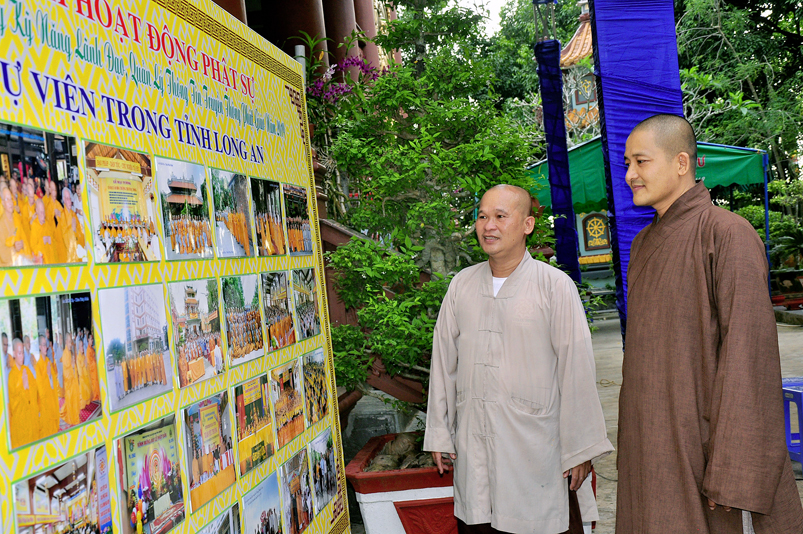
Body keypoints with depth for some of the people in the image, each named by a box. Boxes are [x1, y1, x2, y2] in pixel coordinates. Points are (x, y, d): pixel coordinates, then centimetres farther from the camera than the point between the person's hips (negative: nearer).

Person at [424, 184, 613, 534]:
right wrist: (438, 434, 13)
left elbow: (577, 371, -4)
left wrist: (581, 449, -2)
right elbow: (443, 363, 12)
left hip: (533, 447, -3)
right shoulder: (461, 286, 7)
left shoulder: (554, 286, -5)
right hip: (472, 444, 3)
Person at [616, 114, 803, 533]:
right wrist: (630, 445, 12)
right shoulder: (643, 244, 12)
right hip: (651, 450, 7)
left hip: (705, 449, -6)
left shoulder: (727, 234, -11)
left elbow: (748, 356, -16)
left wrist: (735, 478, -19)